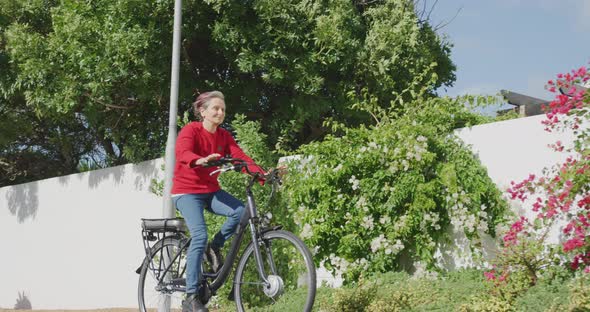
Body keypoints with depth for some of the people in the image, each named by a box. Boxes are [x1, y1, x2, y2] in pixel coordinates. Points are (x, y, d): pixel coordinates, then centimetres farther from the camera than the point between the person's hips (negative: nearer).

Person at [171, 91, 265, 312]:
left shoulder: (224, 136, 3)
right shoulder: (191, 130, -13)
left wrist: (262, 174, -27)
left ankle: (214, 247, 4)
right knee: (200, 236, -23)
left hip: (210, 190, 5)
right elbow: (183, 153, -33)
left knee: (240, 211, -23)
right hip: (187, 191, -5)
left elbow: (240, 156, -10)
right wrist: (202, 160, -54)